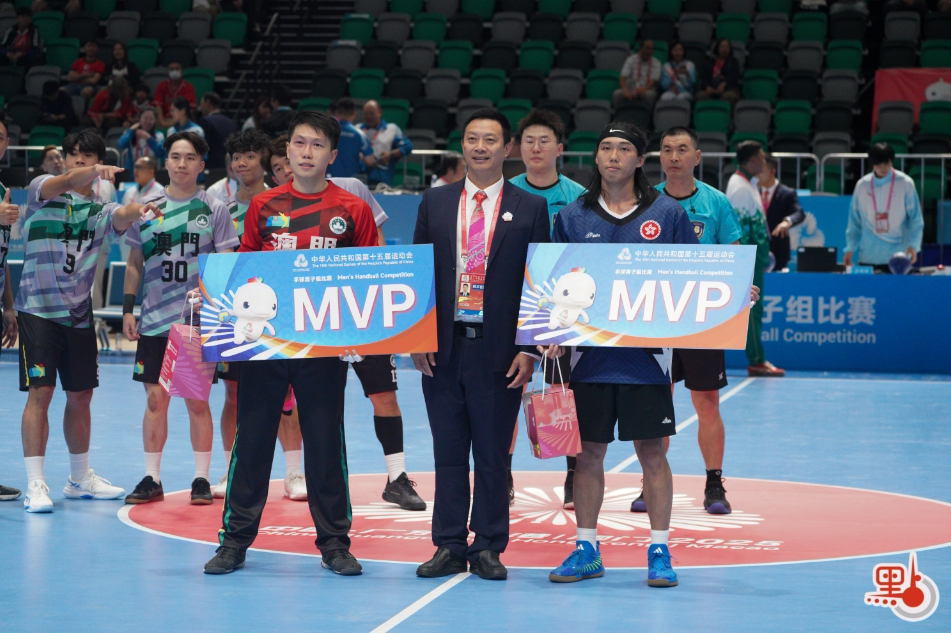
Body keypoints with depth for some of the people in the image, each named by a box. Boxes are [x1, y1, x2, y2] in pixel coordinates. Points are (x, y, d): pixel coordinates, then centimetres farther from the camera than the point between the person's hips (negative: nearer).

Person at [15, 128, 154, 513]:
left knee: (80, 395, 11)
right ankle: (35, 485, -7)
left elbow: (119, 219, -15)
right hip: (39, 308, -5)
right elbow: (64, 183, -25)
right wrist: (92, 174, -47)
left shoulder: (100, 209, 8)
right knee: (40, 393, -10)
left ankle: (80, 478, 26)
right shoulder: (44, 189, -1)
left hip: (79, 312, 5)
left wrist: (134, 212, -40)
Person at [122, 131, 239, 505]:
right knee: (155, 399, 4)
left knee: (197, 401, 1)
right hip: (154, 320, 2)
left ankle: (201, 479, 10)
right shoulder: (147, 206, 7)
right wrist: (127, 309, 4)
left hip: (199, 320, -2)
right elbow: (134, 263, 11)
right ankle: (152, 479, 12)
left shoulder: (214, 209, 1)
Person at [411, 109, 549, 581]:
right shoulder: (435, 203, 10)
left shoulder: (530, 209, 3)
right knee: (448, 453, 7)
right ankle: (448, 547, 14)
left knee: (493, 454, 4)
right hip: (443, 347, 2)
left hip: (499, 350, -2)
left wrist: (529, 349, -7)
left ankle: (488, 548, 12)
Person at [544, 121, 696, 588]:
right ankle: (586, 550, 19)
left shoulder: (667, 213, 3)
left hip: (646, 354, -1)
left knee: (652, 452, 3)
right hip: (589, 353, 1)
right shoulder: (573, 216, 6)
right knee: (588, 452, 8)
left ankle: (658, 552, 12)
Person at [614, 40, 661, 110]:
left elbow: (653, 81, -7)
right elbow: (623, 78, -8)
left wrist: (644, 90, -28)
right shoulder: (631, 60, 3)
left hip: (646, 90, 0)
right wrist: (625, 90, -30)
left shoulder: (656, 63, 5)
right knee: (618, 93, -31)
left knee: (649, 94, -36)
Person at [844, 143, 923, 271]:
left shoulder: (905, 183, -1)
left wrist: (912, 245, -13)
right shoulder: (862, 185, 7)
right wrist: (850, 248, 3)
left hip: (898, 257, -2)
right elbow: (854, 221, 12)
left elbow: (916, 220, -1)